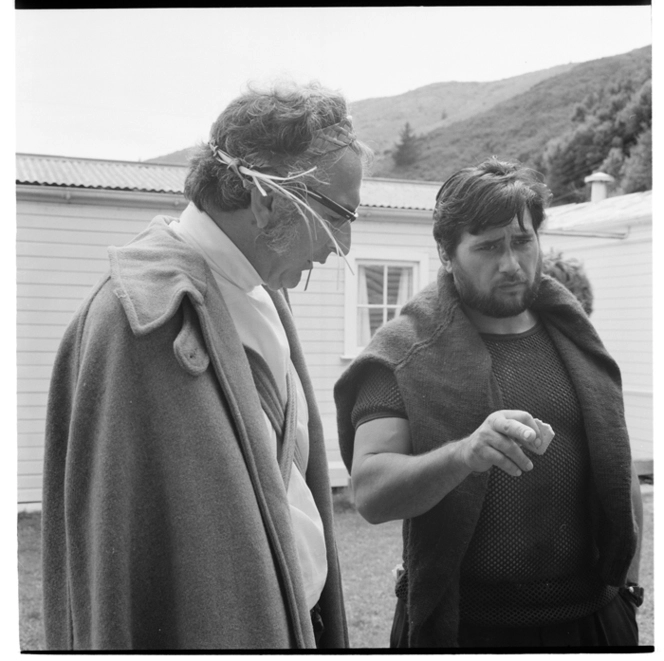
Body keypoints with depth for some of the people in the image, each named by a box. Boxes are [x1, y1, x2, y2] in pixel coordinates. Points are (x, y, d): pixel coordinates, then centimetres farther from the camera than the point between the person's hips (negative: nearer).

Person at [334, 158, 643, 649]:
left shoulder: (575, 339, 6)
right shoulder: (404, 351, -8)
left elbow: (620, 472, 13)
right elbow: (370, 493, -18)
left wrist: (628, 581, 10)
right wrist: (464, 454, -34)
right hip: (461, 625, -3)